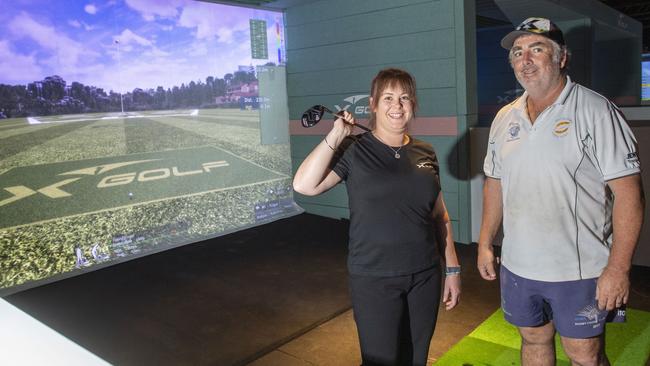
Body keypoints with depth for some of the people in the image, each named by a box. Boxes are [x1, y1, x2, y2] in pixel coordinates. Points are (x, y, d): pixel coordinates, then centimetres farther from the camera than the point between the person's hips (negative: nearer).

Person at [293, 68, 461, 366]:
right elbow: (304, 185, -22)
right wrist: (336, 135, -19)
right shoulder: (354, 150, -8)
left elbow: (440, 216, 10)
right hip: (374, 279, -4)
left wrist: (453, 268, 9)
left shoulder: (425, 153, 5)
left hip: (425, 275, 4)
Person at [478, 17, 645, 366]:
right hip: (517, 266, 5)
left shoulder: (595, 111, -10)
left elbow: (628, 192, -14)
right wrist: (485, 244, 10)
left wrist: (618, 268, -18)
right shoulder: (504, 118, 6)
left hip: (579, 271, -4)